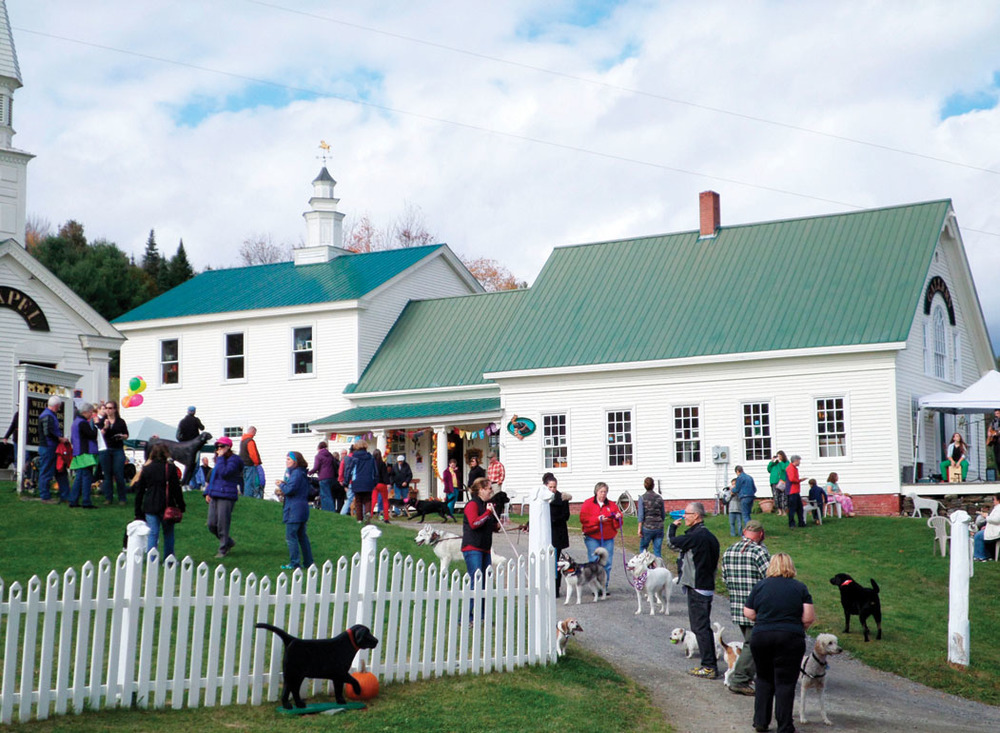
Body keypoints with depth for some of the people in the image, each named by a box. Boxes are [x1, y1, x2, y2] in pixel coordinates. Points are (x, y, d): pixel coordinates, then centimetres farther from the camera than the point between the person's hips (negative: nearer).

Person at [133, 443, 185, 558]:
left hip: (150, 506, 2)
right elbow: (176, 489, -5)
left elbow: (139, 491, 5)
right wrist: (181, 505, 4)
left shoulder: (146, 468, 2)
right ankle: (168, 559, 14)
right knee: (168, 533, 11)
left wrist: (138, 511, 11)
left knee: (152, 533, 4)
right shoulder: (170, 468, -6)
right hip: (167, 506, -2)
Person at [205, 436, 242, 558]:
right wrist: (208, 492, 17)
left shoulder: (233, 460, -8)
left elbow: (224, 473, -23)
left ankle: (223, 550, 6)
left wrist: (221, 458, -15)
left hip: (227, 496, -9)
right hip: (215, 496, 9)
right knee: (212, 525, 6)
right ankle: (229, 542, 26)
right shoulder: (219, 460, 20)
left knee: (222, 525, -5)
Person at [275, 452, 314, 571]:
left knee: (291, 536, -6)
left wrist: (281, 485, -3)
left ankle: (294, 563, -6)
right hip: (303, 508, 10)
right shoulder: (302, 473, 17)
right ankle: (308, 562, 15)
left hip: (294, 510, -10)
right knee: (302, 536, 13)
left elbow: (290, 490, -21)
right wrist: (283, 490, 9)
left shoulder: (296, 473, -14)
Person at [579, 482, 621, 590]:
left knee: (607, 563, 0)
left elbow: (617, 524, 15)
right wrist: (597, 519, -19)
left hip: (608, 538, 3)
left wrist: (618, 518, -8)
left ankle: (604, 587, 9)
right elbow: (583, 519, -8)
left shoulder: (612, 505, 13)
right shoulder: (588, 504, 3)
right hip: (592, 537, -3)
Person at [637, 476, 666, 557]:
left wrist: (639, 529, -5)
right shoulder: (659, 498, 3)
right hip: (659, 528, 2)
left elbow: (641, 515, -10)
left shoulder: (642, 498, -6)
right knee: (658, 550, 5)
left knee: (642, 548, 16)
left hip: (647, 527, -2)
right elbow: (663, 515, 10)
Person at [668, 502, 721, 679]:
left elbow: (672, 542, -12)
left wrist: (673, 526, 7)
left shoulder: (697, 536, -19)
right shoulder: (709, 536, 12)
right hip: (707, 586, 10)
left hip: (697, 589, -10)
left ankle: (709, 667, -4)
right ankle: (710, 665, 21)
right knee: (703, 627, 16)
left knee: (700, 627, -6)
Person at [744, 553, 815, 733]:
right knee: (785, 682, 3)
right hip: (790, 639, -2)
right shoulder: (800, 588, 2)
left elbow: (748, 613, 5)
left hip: (760, 637, 2)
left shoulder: (760, 586, 5)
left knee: (763, 679, 16)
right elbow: (809, 617, -4)